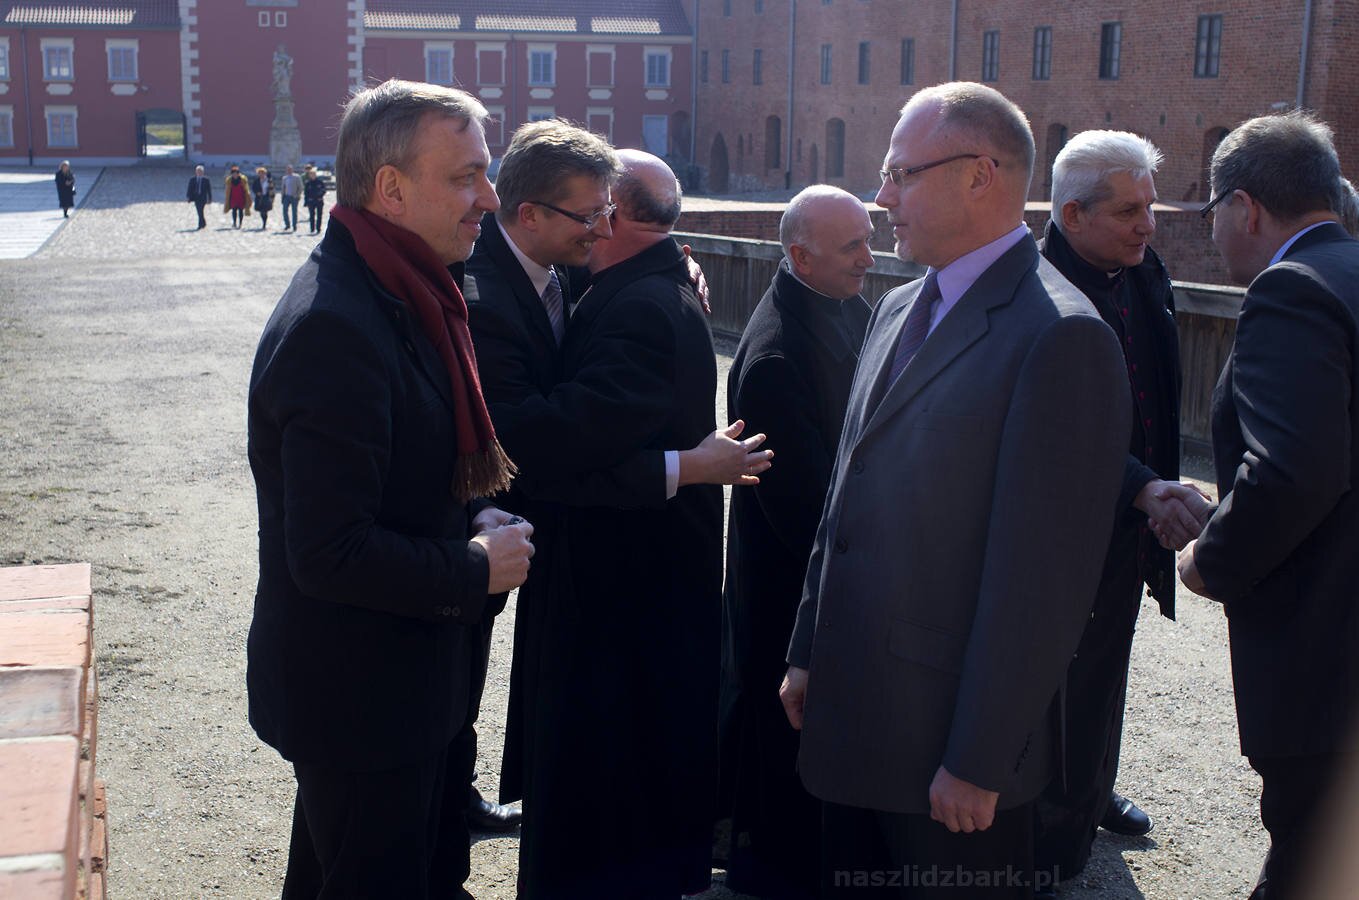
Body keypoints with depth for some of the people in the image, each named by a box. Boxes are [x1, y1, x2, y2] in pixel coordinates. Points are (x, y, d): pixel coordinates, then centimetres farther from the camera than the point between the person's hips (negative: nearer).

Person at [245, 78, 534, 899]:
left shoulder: (403, 294, 5)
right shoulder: (334, 326, -27)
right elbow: (330, 552, -30)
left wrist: (475, 519, 0)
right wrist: (476, 568, -18)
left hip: (401, 674, 10)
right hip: (361, 699, -10)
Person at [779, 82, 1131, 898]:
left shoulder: (1060, 337, -17)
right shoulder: (900, 310, 10)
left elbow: (1044, 578, -20)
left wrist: (980, 762, -18)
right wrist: (810, 651, 15)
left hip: (951, 739, -8)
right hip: (854, 717, 8)